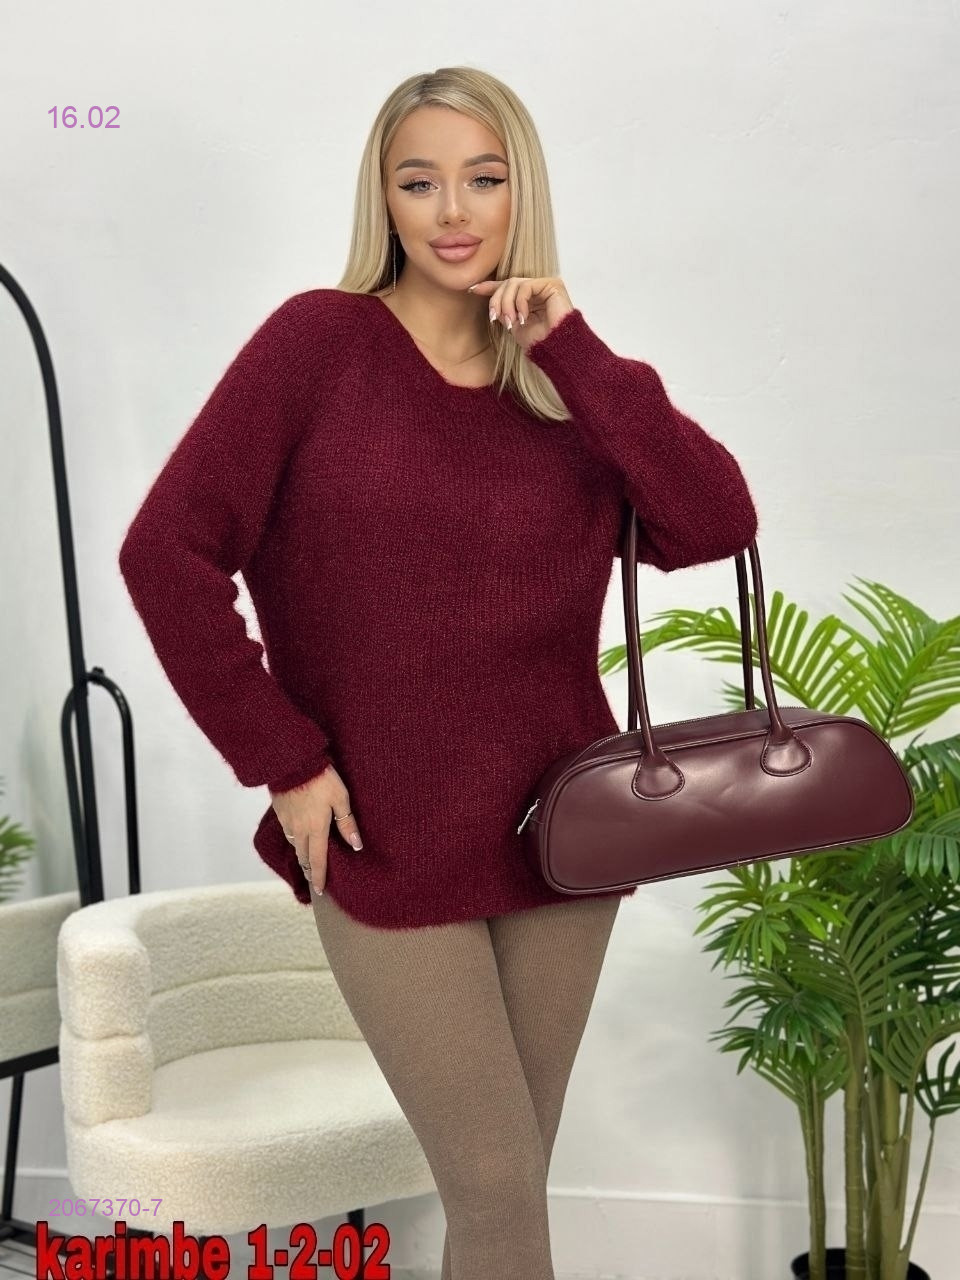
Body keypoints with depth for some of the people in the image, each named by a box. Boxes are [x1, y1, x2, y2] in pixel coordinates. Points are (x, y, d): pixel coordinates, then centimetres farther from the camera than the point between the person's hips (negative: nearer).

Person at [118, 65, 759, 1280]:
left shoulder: (562, 376, 6)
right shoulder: (320, 339, -6)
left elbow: (717, 524, -9)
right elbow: (168, 552, -11)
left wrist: (575, 352, -12)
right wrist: (281, 761, -11)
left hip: (557, 837, 4)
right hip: (387, 848, -4)